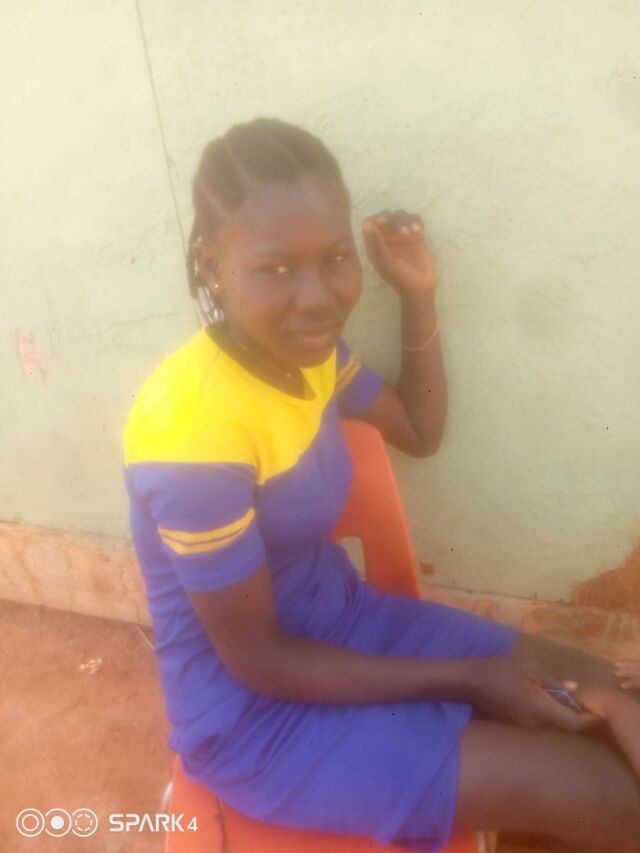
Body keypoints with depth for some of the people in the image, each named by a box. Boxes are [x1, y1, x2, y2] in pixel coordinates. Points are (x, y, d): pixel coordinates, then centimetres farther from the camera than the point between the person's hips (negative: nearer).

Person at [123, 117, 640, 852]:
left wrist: (418, 297, -4)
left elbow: (420, 432, 9)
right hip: (254, 710, -7)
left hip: (343, 617, 7)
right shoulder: (193, 431, -30)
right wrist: (465, 679, -16)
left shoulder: (304, 345, -7)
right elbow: (256, 659, -21)